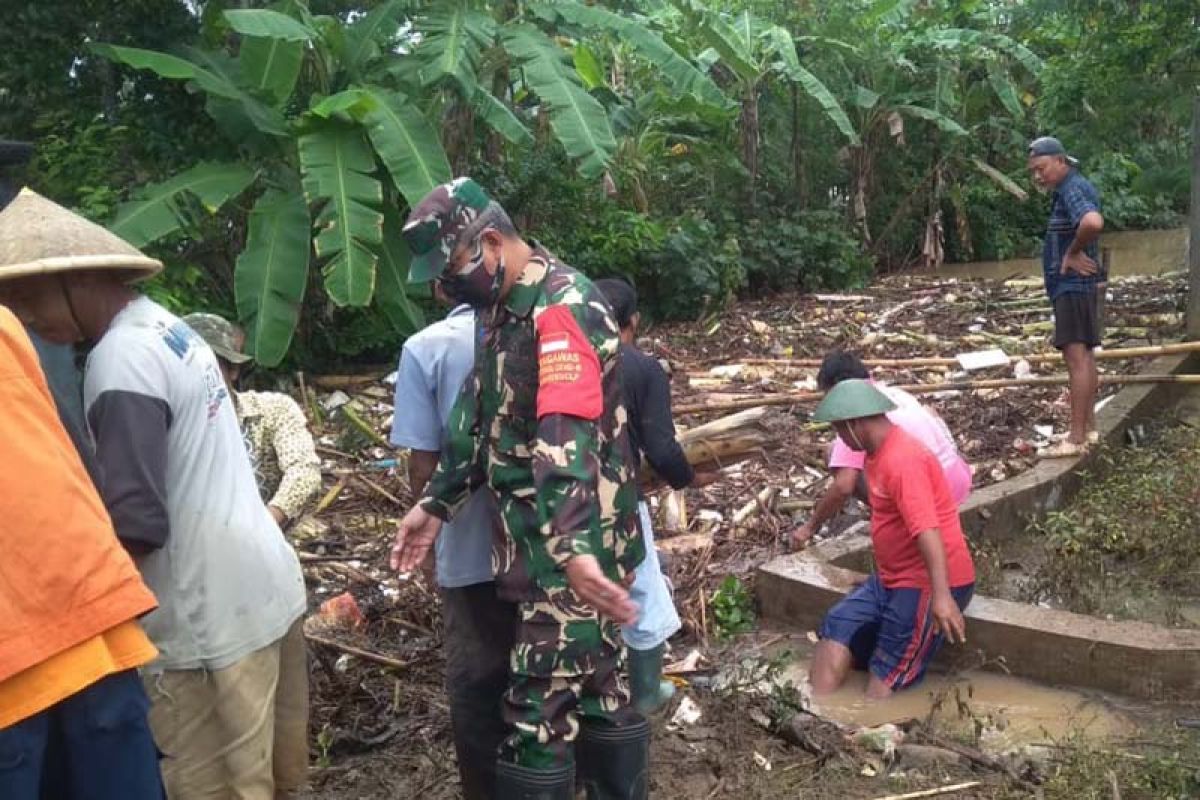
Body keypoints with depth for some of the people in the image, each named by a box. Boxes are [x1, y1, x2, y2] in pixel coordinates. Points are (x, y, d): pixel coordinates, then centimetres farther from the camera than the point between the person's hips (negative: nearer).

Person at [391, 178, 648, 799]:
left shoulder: (562, 306, -19)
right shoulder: (503, 309, 12)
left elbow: (567, 438, -32)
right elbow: (480, 418, 18)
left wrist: (574, 548, -41)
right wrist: (436, 503, 15)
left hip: (572, 549, -9)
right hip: (540, 543, 10)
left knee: (539, 706, 0)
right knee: (598, 688, 18)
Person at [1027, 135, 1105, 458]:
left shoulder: (1073, 188, -16)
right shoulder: (1069, 188, 16)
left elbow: (1093, 222, -37)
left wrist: (1073, 252, -21)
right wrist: (1076, 252, 5)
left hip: (1073, 285, -11)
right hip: (1075, 284, 11)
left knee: (1076, 357, -11)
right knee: (1084, 355, 14)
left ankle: (1077, 438, -11)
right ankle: (1088, 428, 23)